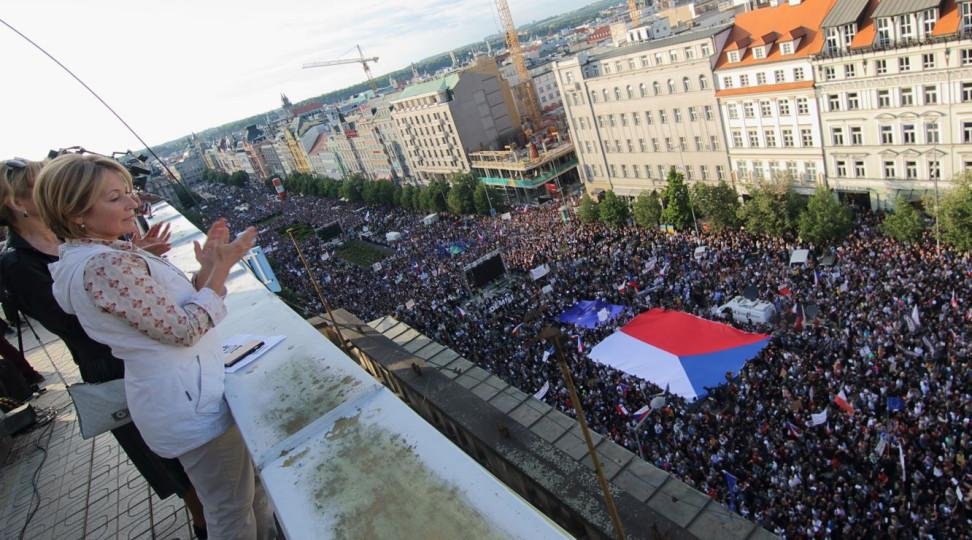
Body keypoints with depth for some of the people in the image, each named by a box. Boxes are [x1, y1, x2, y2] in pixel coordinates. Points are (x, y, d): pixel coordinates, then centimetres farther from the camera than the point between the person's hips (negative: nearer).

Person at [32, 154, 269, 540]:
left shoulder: (94, 255, 8)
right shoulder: (107, 264, -24)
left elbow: (174, 310, 10)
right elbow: (183, 330, -22)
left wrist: (206, 268, -1)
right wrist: (221, 269, -17)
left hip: (180, 392, 11)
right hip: (191, 401, -11)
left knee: (245, 485, 28)